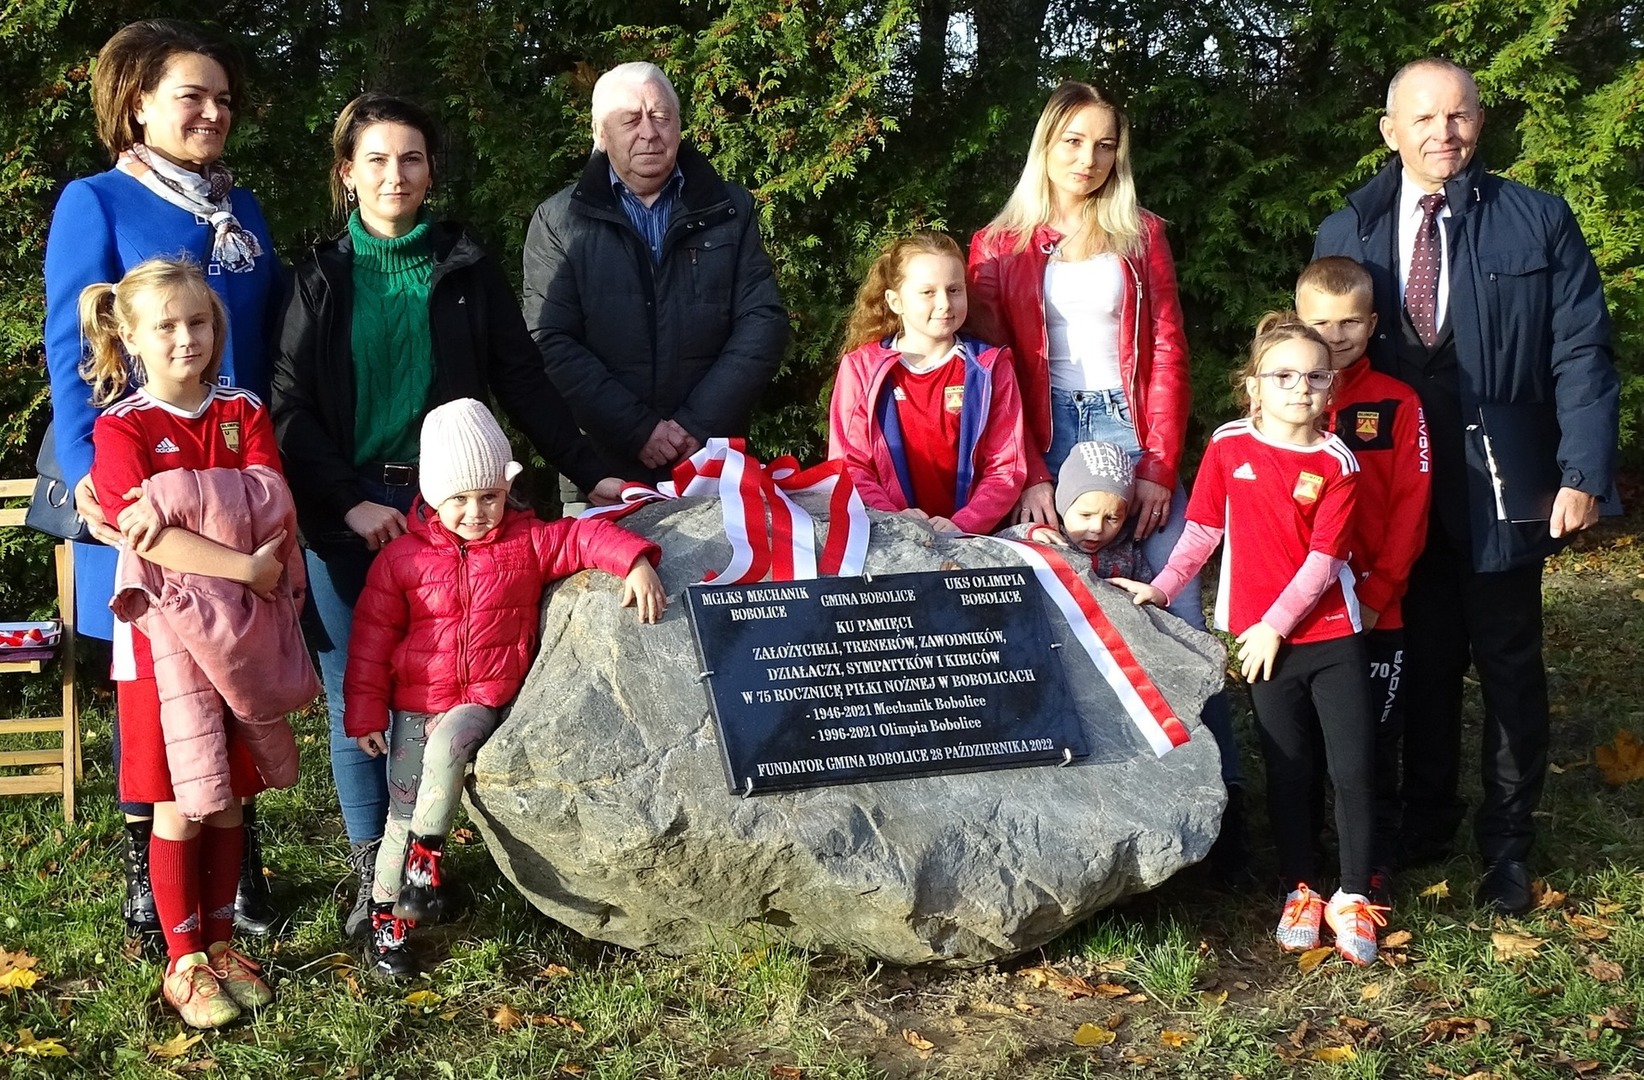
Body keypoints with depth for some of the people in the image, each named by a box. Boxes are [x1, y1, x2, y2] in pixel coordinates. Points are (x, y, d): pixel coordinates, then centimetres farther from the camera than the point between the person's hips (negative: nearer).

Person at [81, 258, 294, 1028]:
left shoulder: (244, 413, 6)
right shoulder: (121, 427, -7)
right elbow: (143, 533, -20)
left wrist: (174, 511, -22)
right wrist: (246, 566, -27)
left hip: (242, 632, 4)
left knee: (228, 799, 11)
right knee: (179, 808, 2)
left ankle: (220, 943, 25)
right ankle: (184, 962, 14)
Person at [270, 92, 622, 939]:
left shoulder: (467, 270, 9)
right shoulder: (320, 279, 7)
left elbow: (523, 383, 7)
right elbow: (291, 408, 2)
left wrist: (590, 474, -3)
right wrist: (349, 503, -10)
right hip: (347, 512, 0)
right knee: (355, 696, 0)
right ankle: (373, 870, 11)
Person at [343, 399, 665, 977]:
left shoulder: (528, 542, -2)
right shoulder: (403, 556, -3)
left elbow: (585, 536, -10)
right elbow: (372, 633, 1)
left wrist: (635, 562, -31)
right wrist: (365, 712, -1)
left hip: (489, 698, -1)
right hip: (416, 702, 1)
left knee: (448, 743, -33)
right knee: (403, 813, 2)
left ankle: (425, 853, -16)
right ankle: (386, 919, 17)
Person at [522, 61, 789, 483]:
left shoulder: (731, 210, 7)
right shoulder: (558, 222, 2)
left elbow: (763, 323, 0)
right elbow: (552, 345, -6)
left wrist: (699, 425, -11)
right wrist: (640, 431, -15)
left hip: (714, 463, 1)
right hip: (601, 470, -1)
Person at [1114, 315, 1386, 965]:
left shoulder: (1337, 463, -5)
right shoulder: (1229, 446, 0)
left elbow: (1324, 559, -10)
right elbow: (1202, 529, 6)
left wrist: (1274, 624, -14)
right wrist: (1162, 588, -2)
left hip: (1332, 637, -1)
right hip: (1263, 642, 1)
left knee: (1353, 770, -1)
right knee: (1287, 769, 9)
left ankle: (1352, 898, 12)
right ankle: (1299, 893, 21)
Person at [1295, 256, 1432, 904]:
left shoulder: (1397, 404, -1)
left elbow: (1411, 507, -3)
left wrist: (1376, 592, -11)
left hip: (1375, 612, -1)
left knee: (1375, 741, 5)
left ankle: (1375, 865, 17)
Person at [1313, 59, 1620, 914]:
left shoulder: (1537, 222, -2)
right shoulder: (1345, 233, 5)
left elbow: (1581, 354, -4)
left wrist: (1584, 474, -11)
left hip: (1502, 483, -2)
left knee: (1509, 663, 8)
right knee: (1421, 658, 12)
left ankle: (1506, 843, 20)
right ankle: (1425, 816, 28)